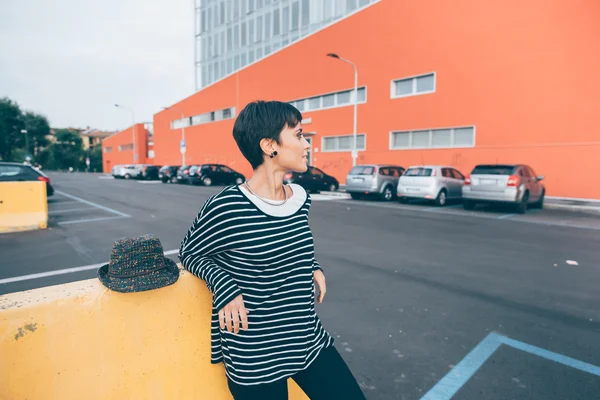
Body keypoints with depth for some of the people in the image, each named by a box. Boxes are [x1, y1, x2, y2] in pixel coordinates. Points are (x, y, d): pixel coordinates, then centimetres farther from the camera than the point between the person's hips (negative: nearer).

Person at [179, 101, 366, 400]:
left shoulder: (300, 198, -3)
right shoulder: (226, 207, -21)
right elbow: (189, 253, -4)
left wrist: (313, 267, 1)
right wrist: (224, 287, -19)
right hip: (254, 357, -5)